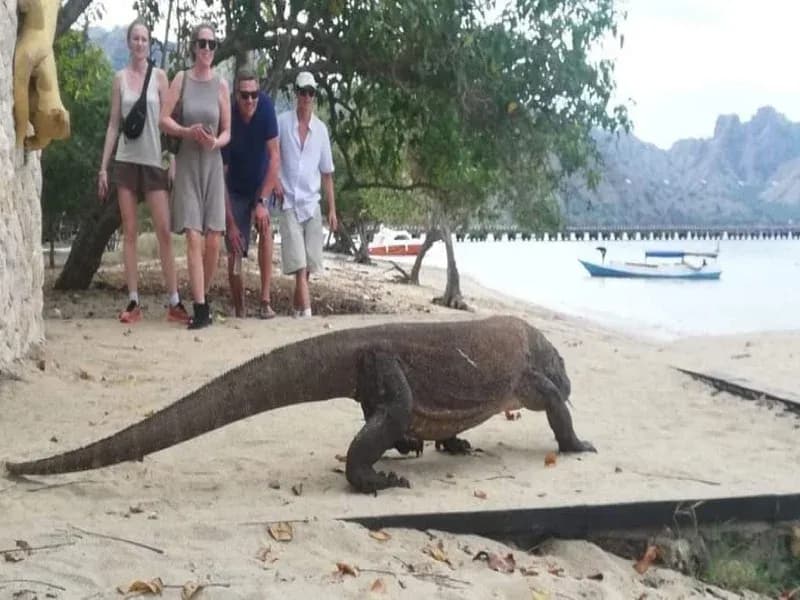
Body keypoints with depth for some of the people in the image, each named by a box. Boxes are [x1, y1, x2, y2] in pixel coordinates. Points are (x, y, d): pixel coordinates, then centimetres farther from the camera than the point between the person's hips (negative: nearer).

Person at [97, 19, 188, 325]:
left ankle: (174, 302, -3)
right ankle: (133, 302, 4)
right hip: (126, 160, 2)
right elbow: (113, 124, 9)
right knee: (129, 233, 2)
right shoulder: (120, 78, 7)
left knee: (164, 231, -5)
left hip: (154, 160, -2)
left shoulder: (159, 76, 3)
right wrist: (103, 166, 5)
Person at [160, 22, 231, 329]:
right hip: (187, 164, -1)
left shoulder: (221, 85, 4)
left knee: (213, 240, -2)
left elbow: (227, 131, 7)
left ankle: (203, 298, 17)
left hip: (212, 164, 2)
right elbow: (164, 119, -1)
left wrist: (215, 142, -14)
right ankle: (200, 307, -9)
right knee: (193, 237, -10)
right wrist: (187, 132, -18)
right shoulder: (181, 79, 1)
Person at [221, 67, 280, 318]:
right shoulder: (228, 120, -25)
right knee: (234, 254, -6)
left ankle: (265, 300, -22)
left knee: (265, 228, -25)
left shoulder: (266, 107, -23)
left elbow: (274, 157, -20)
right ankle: (239, 312, 11)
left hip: (261, 184, 1)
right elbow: (221, 176, -20)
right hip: (236, 191, -1)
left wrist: (263, 201, -26)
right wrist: (231, 223, -22)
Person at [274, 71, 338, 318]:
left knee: (308, 265, 3)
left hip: (312, 203, 3)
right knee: (298, 264, -11)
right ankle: (306, 312, -16)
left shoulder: (321, 129, 8)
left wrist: (332, 209, 9)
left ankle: (297, 311, 16)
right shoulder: (282, 122, -1)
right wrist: (275, 181, -6)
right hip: (289, 202, -3)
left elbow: (327, 174, 11)